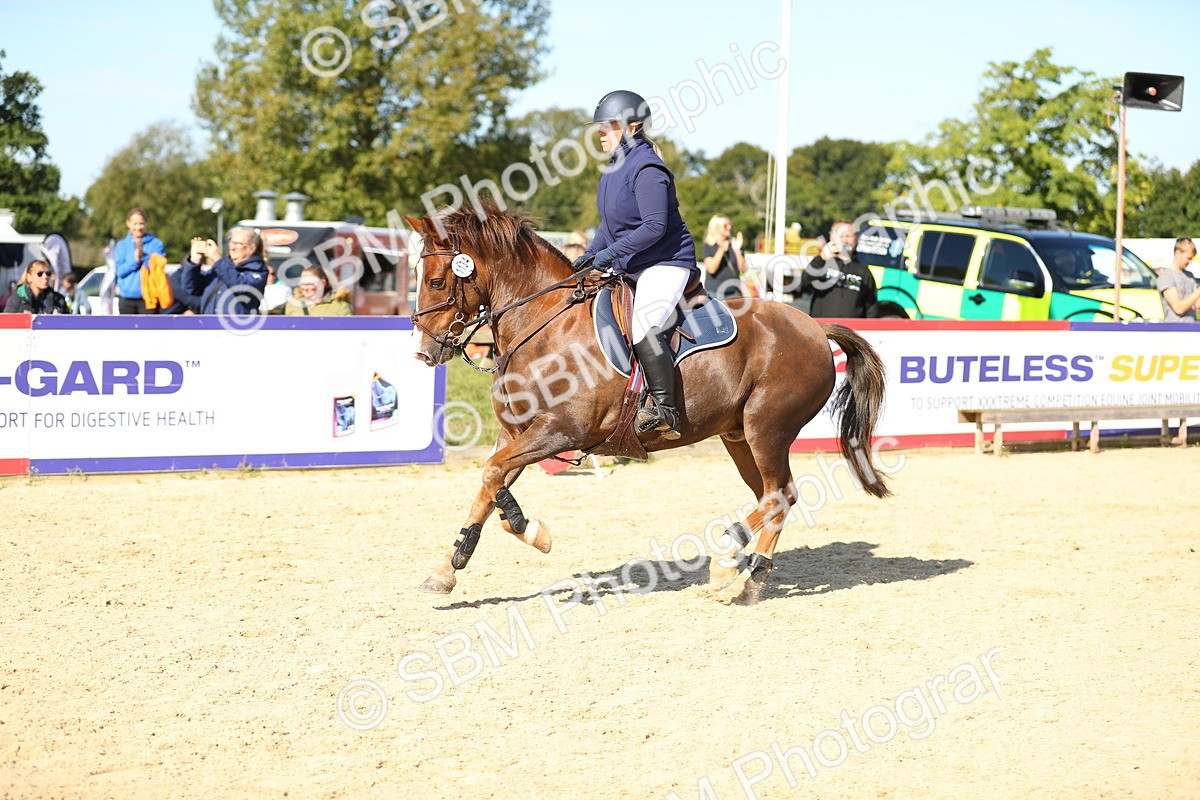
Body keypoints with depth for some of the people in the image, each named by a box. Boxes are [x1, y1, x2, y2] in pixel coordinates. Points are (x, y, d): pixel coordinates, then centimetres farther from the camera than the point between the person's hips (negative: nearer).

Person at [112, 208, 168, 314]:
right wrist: (135, 260, -16)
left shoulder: (156, 244, 0)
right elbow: (119, 270, -1)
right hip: (127, 300, 3)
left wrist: (144, 256, -24)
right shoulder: (122, 245, 8)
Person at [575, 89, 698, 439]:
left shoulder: (646, 168, -18)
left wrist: (611, 252, -25)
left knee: (643, 325, -29)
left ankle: (665, 410, -24)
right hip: (629, 267, 11)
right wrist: (591, 254, 7)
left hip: (666, 262, -11)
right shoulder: (615, 167, 11)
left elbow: (655, 225, -25)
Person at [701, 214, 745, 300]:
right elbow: (711, 269, -14)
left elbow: (742, 268, 0)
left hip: (733, 292, 2)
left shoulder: (734, 245, 7)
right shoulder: (708, 247, 0)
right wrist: (721, 249, -21)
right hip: (714, 292, -2)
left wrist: (737, 250, -13)